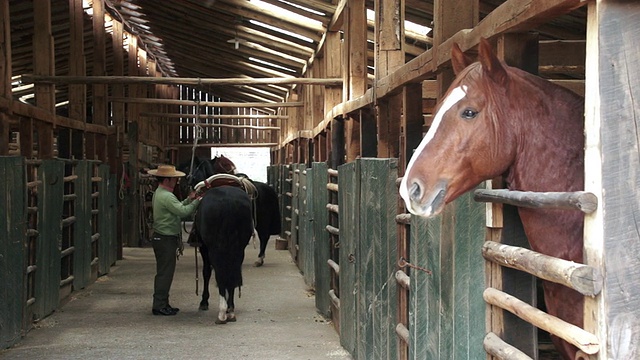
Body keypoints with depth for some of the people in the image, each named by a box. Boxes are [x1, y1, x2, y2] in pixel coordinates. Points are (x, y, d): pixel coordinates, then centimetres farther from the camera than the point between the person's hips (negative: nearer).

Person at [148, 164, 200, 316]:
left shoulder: (159, 194, 14)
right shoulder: (166, 196, -19)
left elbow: (178, 208, 18)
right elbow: (183, 211, -24)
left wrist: (189, 200, 9)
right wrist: (197, 201, -14)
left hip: (161, 238, 11)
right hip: (166, 239, -11)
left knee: (164, 273, 15)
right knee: (165, 273, -4)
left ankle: (162, 304, 22)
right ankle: (159, 306, 0)